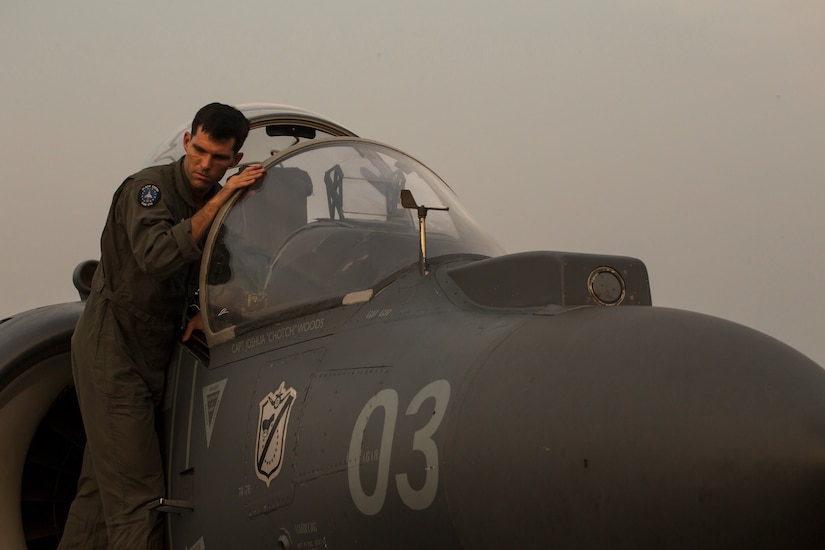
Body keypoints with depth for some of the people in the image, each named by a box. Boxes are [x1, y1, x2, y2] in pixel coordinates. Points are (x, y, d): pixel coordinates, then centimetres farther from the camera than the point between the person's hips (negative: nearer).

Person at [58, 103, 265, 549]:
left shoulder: (214, 202, 9)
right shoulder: (148, 187, -15)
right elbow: (157, 256, -33)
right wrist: (221, 200, -32)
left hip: (150, 356, 8)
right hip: (111, 349, -8)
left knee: (101, 486, 13)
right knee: (135, 496, -12)